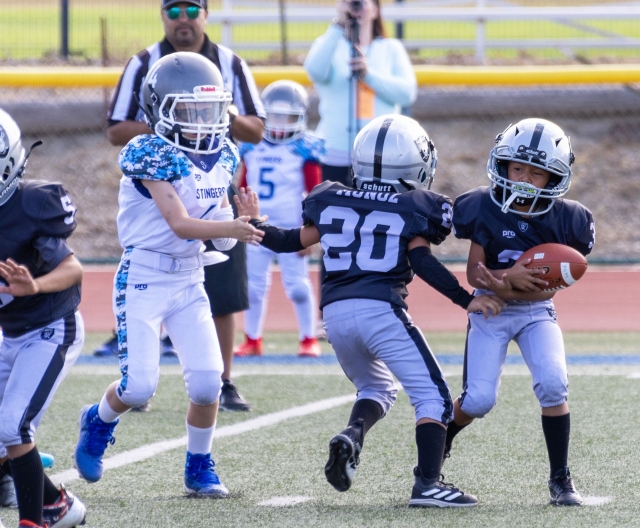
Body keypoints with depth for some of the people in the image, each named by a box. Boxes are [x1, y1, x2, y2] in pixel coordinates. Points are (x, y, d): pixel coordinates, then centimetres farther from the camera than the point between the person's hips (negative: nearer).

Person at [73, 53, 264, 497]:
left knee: (207, 381, -6)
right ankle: (99, 423, 24)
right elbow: (181, 225, -22)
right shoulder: (152, 156, -16)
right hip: (144, 279, -5)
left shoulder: (221, 156, 5)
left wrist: (242, 222, -10)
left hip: (190, 280, 5)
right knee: (140, 386, -10)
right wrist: (230, 227, -36)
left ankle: (200, 468, 16)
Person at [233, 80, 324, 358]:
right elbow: (242, 189, 14)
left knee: (297, 285, -2)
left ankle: (308, 339, 9)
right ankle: (252, 340, 18)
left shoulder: (304, 150, -9)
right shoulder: (252, 148, 5)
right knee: (253, 285, 8)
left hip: (290, 231, -5)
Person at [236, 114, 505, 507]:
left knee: (376, 388, 27)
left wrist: (254, 224, 41)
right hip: (381, 309, -5)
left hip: (335, 313, 5)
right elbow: (421, 260, -8)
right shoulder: (412, 209, 4)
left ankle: (352, 435, -4)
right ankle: (427, 483, -16)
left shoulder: (333, 202, 16)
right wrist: (466, 300, -6)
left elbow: (294, 241, 23)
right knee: (432, 396, -1)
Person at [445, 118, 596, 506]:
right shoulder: (484, 209, -16)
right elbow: (474, 274, -12)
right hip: (489, 312, -1)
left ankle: (561, 479, -7)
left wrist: (501, 283, -30)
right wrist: (514, 278, -33)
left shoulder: (564, 220, -14)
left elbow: (548, 287, -13)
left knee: (552, 384, -21)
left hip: (536, 313, 1)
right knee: (479, 400, -10)